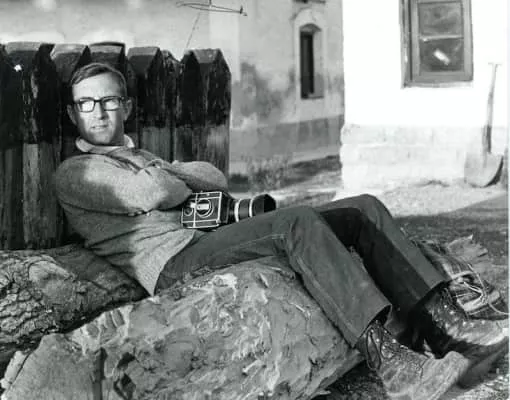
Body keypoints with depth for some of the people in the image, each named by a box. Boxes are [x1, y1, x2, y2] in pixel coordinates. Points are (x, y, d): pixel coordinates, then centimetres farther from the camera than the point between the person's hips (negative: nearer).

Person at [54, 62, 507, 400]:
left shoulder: (140, 157, 35)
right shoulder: (74, 173, 10)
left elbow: (216, 178, 19)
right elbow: (153, 193, -9)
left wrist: (163, 169, 6)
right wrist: (175, 181, 11)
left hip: (217, 241, 8)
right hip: (175, 263, -8)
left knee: (363, 209, -6)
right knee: (298, 222, -32)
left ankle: (447, 327, -19)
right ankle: (388, 361, -41)